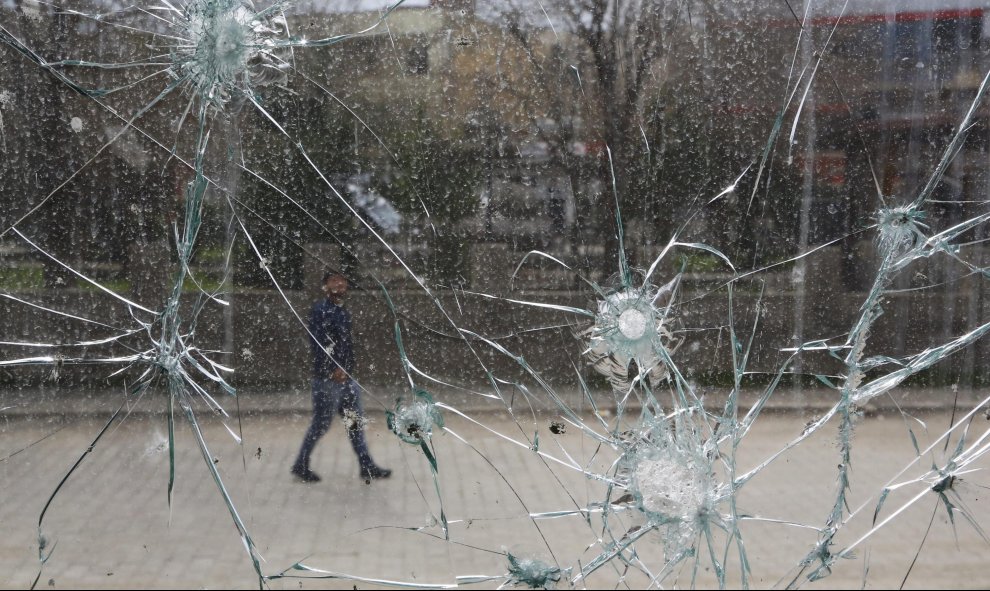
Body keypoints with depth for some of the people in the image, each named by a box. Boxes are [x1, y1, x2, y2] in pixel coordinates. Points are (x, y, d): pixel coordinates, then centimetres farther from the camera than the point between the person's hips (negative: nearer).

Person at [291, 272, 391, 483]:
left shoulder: (344, 312, 12)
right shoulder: (320, 310, -13)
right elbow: (318, 342, -20)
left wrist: (346, 369, 13)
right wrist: (334, 369, -21)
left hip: (346, 377, 8)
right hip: (328, 378, -8)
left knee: (355, 422, 11)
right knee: (321, 425, 2)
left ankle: (367, 467, 17)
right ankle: (300, 466, 18)